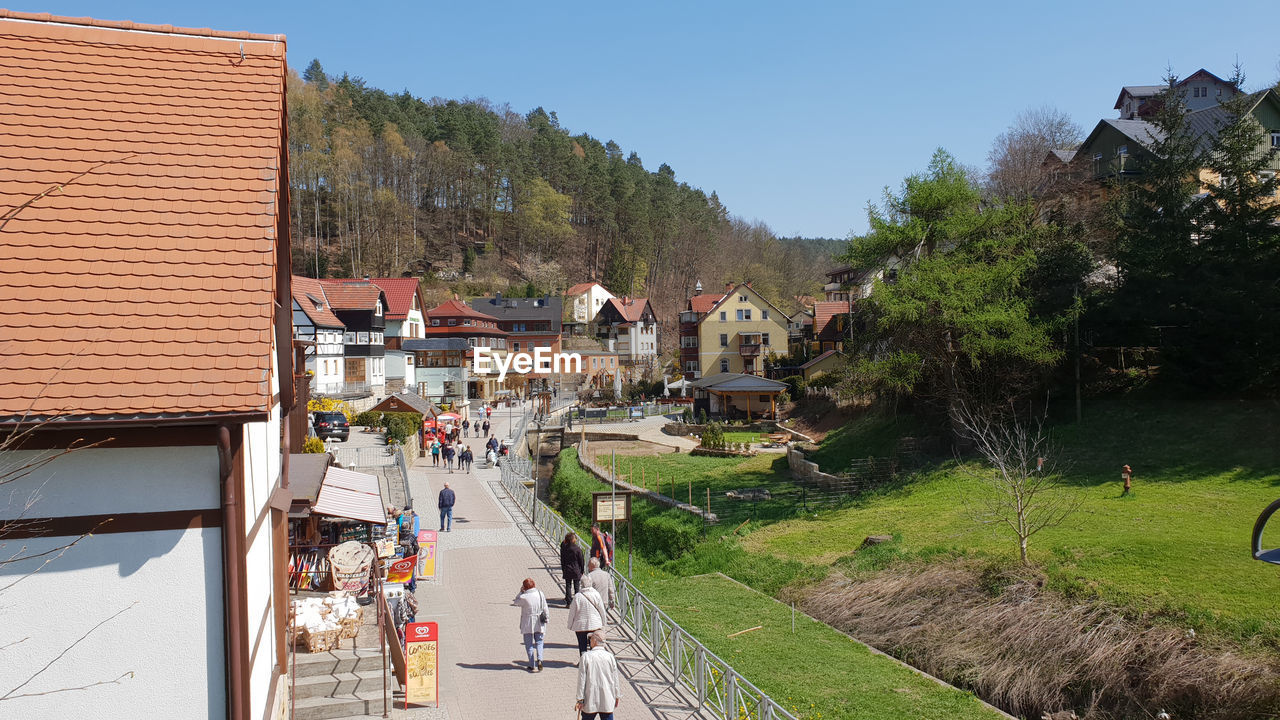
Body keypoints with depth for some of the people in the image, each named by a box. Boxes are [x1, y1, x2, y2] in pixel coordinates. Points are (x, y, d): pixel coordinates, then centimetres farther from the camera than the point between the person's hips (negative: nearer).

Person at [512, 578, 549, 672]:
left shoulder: (524, 597, -18)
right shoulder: (541, 594, -5)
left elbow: (515, 602, 2)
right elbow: (545, 609, 2)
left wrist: (520, 591, 1)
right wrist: (546, 618, 12)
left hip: (528, 624, -3)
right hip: (539, 623, 3)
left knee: (529, 645, 9)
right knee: (539, 642, 17)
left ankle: (533, 665, 7)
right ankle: (539, 659, -4)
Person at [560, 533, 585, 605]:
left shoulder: (563, 548, -5)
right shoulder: (578, 549, -14)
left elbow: (562, 561, 3)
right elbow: (581, 561, -6)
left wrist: (563, 570, 14)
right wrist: (581, 571, 5)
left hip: (567, 571, 2)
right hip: (576, 571, -2)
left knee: (568, 586, 10)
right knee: (576, 587, 8)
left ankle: (568, 602, 9)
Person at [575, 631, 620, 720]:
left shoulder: (586, 656, -10)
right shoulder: (610, 657, -5)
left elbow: (581, 679, -7)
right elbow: (615, 679, 2)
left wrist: (580, 699, -2)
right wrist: (617, 696, 15)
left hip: (590, 700, -1)